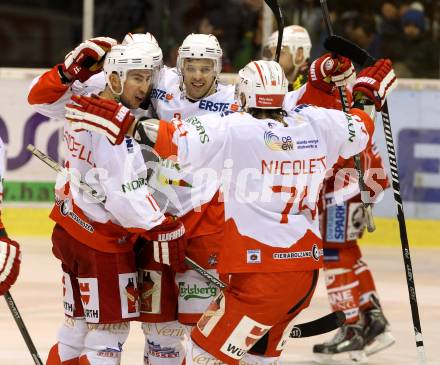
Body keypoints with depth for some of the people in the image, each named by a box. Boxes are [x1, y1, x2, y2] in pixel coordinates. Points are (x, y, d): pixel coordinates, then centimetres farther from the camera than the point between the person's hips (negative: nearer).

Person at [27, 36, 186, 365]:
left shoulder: (84, 95, -2)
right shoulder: (118, 125, -25)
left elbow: (40, 97, 17)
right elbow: (126, 193, -29)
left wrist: (71, 69, 7)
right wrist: (164, 231, -25)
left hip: (70, 227, 9)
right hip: (103, 242, -9)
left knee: (77, 324, 19)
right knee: (109, 328, 0)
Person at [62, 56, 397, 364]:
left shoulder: (236, 130, -12)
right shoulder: (314, 124, 5)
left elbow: (178, 140, -23)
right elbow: (360, 128, 24)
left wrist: (123, 123, -18)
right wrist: (369, 92, 42)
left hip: (262, 271, -7)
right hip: (307, 267, 7)